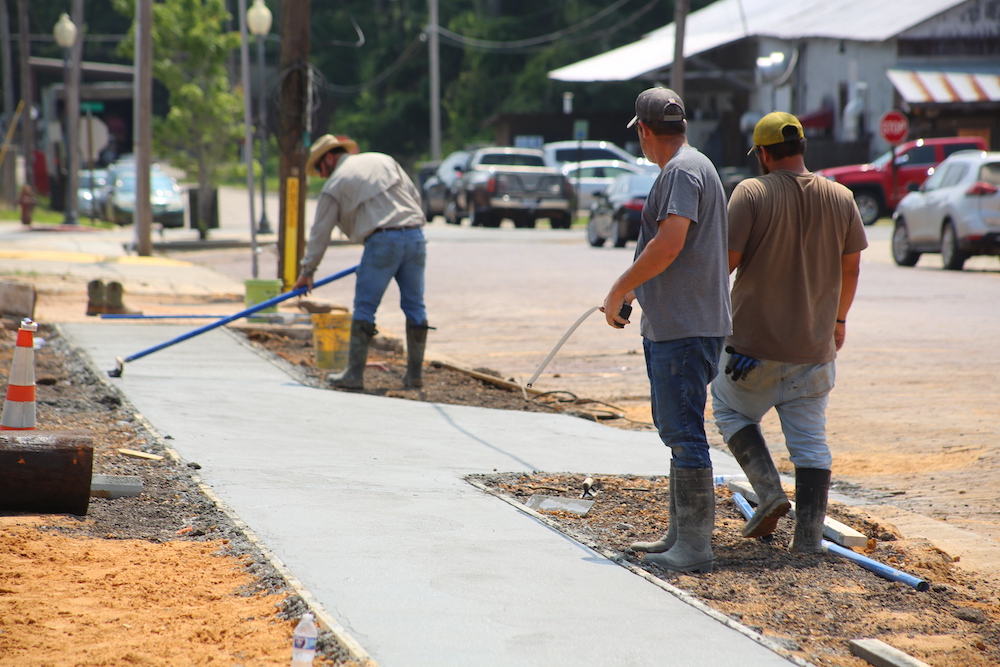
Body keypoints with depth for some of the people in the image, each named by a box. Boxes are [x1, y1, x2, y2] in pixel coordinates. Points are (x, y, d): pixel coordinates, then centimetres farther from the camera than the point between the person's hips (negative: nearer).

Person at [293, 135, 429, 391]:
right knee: (415, 307, 10)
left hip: (382, 241, -5)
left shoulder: (335, 183, 7)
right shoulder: (383, 160, 19)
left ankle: (354, 374, 1)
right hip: (415, 235, 5)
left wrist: (307, 271, 17)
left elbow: (320, 232, 10)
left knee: (364, 309, 3)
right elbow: (414, 195, 18)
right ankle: (415, 374, 13)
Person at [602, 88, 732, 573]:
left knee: (684, 434, -9)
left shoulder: (683, 171, -14)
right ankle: (680, 534, 25)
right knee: (675, 430, 17)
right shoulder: (686, 168, 18)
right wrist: (635, 292, 33)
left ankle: (695, 547, -8)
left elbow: (668, 245, -24)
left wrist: (618, 291, -15)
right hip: (669, 325, 11)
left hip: (685, 328, -11)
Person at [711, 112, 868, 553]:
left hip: (755, 342, -3)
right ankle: (809, 533, 5)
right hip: (816, 345, 4)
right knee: (811, 441, 9)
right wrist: (838, 319, 25)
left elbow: (728, 259, -14)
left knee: (729, 407, 19)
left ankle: (769, 490, 3)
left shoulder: (751, 194, -11)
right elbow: (850, 268, 10)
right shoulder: (840, 198, 2)